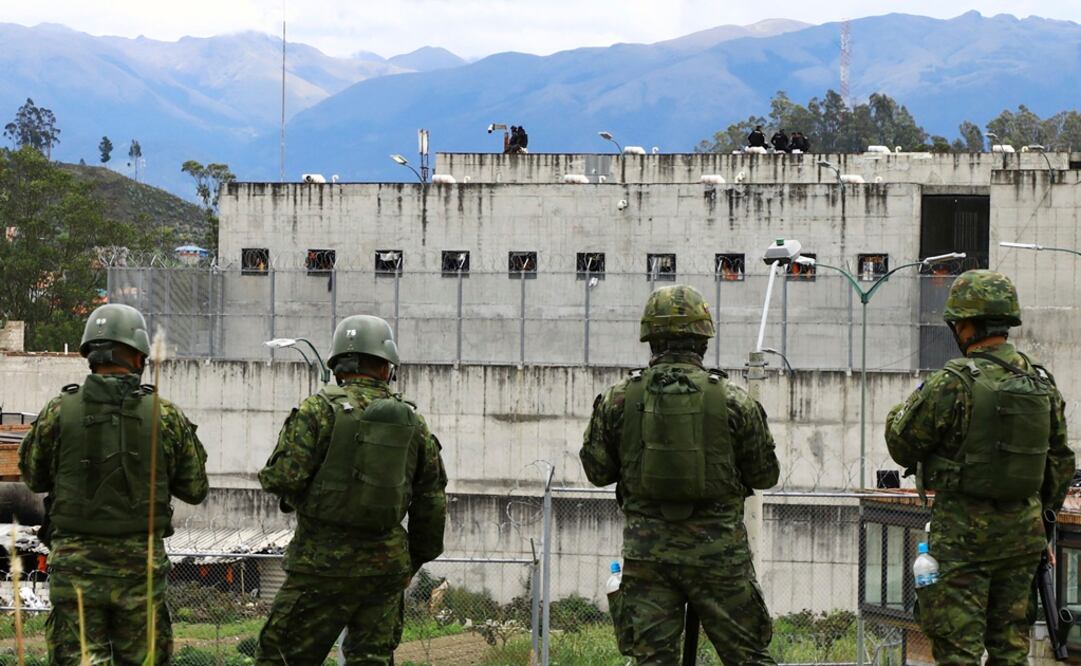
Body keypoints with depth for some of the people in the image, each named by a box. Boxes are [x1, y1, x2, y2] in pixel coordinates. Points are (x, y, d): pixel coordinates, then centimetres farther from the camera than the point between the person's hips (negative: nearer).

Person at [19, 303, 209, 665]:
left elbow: (34, 476, 11)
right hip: (142, 564, 1)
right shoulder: (166, 415, -3)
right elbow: (194, 489, 6)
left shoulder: (58, 412, -4)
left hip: (75, 564, 0)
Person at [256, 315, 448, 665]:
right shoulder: (413, 423, 6)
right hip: (386, 568, 4)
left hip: (324, 562, -4)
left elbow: (281, 478, -15)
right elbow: (432, 504, 11)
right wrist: (417, 559, 23)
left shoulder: (319, 410, -8)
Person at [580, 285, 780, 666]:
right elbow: (765, 475, 3)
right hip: (718, 551, -1)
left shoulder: (619, 399, -2)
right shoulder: (732, 400, -6)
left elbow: (597, 471, 6)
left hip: (647, 552, 1)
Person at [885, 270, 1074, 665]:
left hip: (963, 533, -6)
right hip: (1023, 530, 6)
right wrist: (1044, 508, 26)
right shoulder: (1042, 383, 5)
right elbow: (1060, 460, 14)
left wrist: (899, 413, 15)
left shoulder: (954, 384, -16)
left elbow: (903, 446, -6)